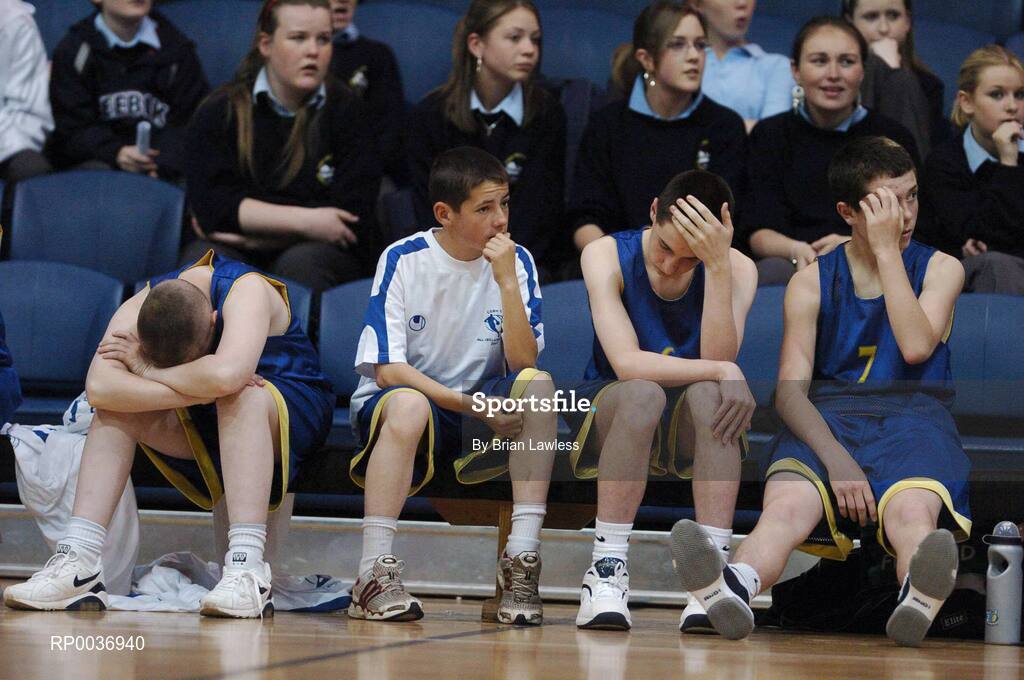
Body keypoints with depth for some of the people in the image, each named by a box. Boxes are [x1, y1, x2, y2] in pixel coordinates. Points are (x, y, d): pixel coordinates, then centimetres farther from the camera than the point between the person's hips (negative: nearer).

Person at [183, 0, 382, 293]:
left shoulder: (346, 111, 4)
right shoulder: (219, 112, 6)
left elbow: (350, 218, -5)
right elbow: (211, 204, -7)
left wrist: (254, 237, -10)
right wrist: (304, 221, -16)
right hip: (242, 257, 1)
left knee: (301, 261, -33)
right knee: (202, 257, -30)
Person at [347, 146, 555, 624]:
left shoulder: (516, 262, -1)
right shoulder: (404, 260, -8)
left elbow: (523, 365, -11)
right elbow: (388, 370, -13)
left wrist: (508, 282, -20)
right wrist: (474, 405, -21)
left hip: (478, 411, 3)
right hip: (392, 402, -3)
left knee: (538, 385, -26)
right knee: (409, 405, -37)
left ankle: (522, 558, -29)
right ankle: (375, 573, -38)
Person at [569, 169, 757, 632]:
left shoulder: (736, 270, -7)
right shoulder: (608, 255, -12)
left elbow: (717, 360, -23)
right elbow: (626, 363, -24)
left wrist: (718, 267, -30)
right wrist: (724, 372, -32)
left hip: (690, 433, 1)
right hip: (605, 417, -1)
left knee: (708, 395, -34)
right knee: (642, 393, -37)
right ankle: (606, 571, -33)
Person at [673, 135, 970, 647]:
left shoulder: (940, 269, 13)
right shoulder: (811, 283, 12)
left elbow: (916, 346, -7)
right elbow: (790, 389, 0)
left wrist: (887, 250, -3)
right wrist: (835, 458, -19)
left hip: (910, 418, 0)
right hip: (825, 420, 0)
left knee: (912, 511, -38)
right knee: (785, 507, -35)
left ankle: (921, 599, -73)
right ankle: (732, 591, -68)